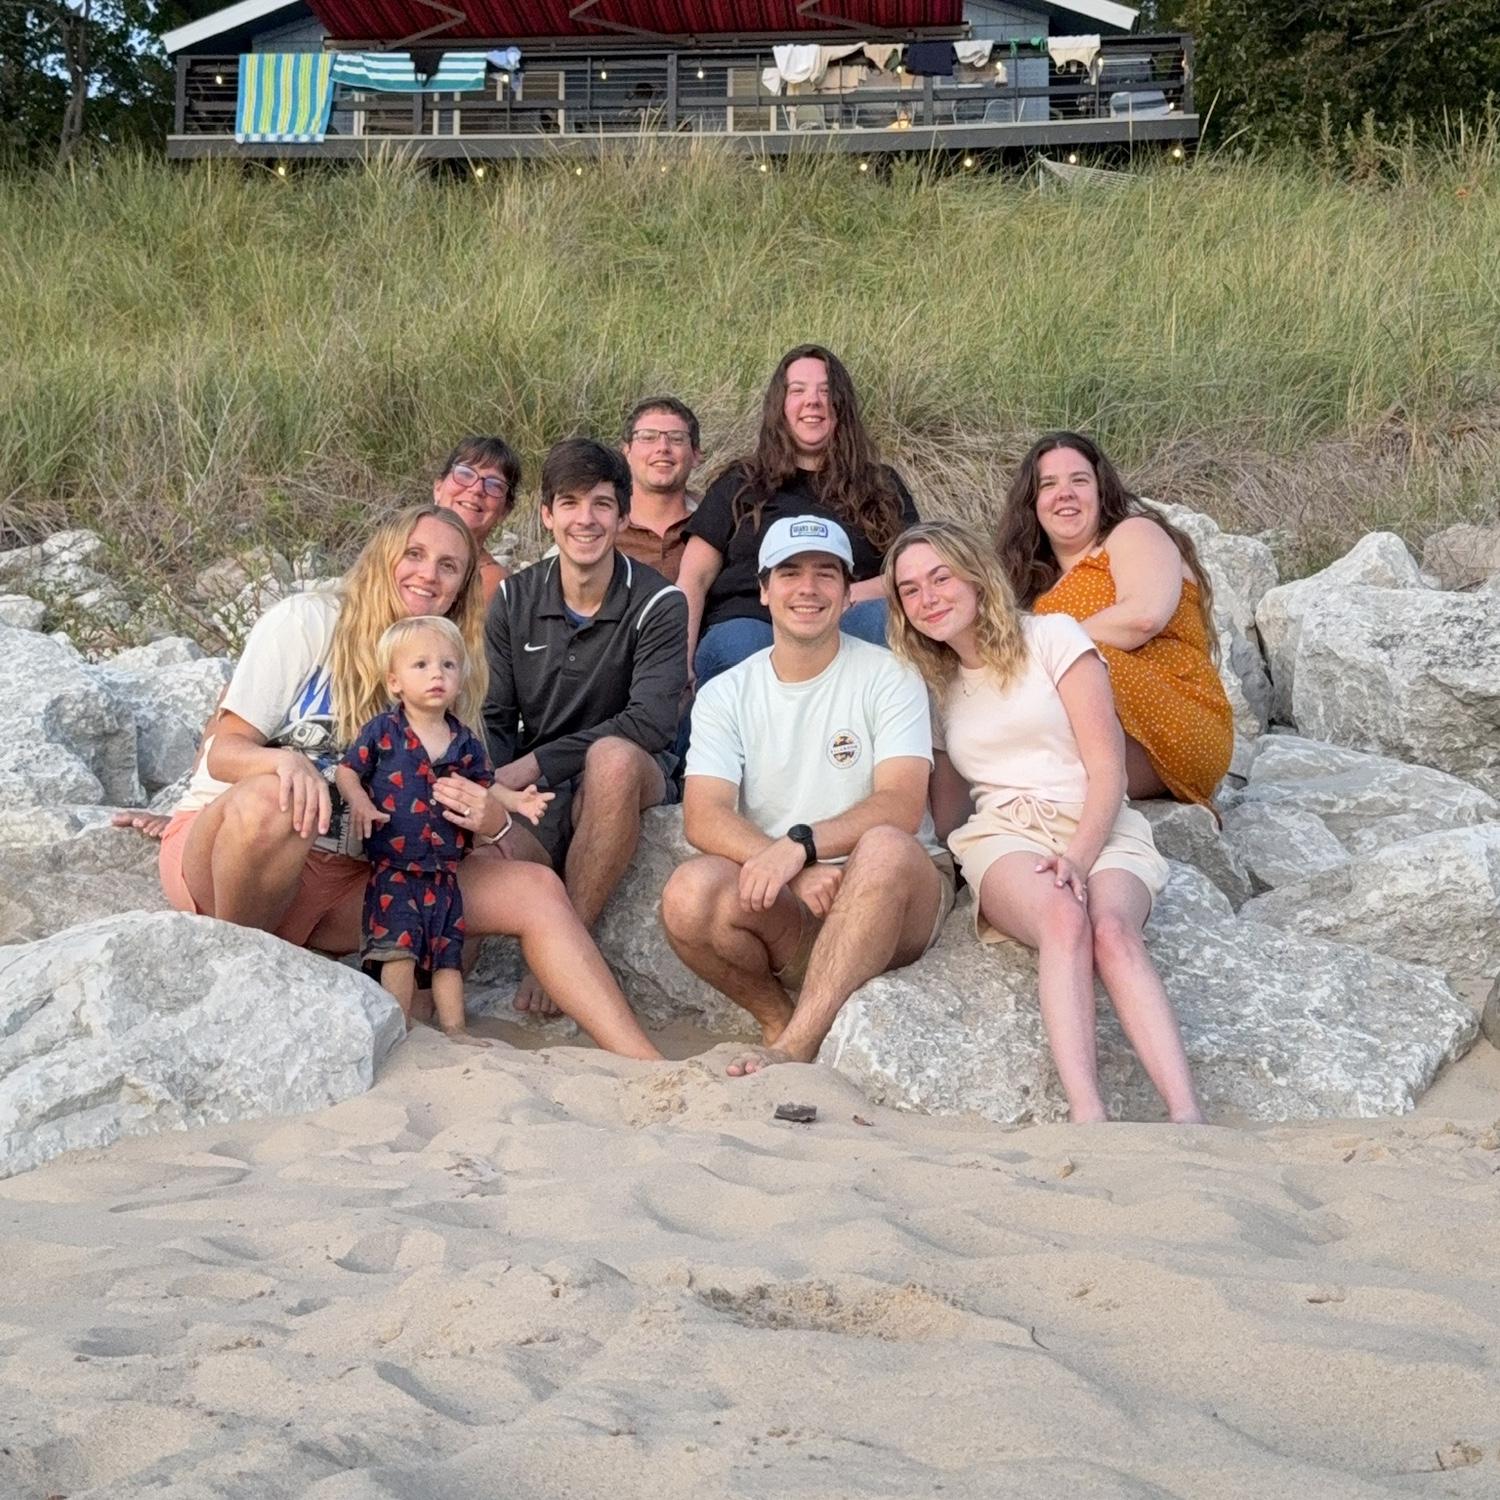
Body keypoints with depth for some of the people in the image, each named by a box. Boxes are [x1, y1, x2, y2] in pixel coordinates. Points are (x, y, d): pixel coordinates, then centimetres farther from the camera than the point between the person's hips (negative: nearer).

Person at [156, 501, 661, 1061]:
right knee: (269, 801, -42)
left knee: (536, 890, -9)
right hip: (216, 847, -5)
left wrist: (485, 819, -17)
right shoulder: (305, 621, -4)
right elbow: (224, 753, -9)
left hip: (348, 877, 5)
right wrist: (286, 761, -34)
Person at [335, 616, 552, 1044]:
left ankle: (453, 1028, 17)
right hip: (393, 868, -4)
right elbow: (347, 771, -2)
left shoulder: (465, 743, 7)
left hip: (443, 874, 4)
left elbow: (483, 787, 18)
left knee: (448, 952, 10)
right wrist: (359, 803, -20)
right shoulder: (382, 731, -5)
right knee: (400, 949, -10)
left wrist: (516, 800, 1)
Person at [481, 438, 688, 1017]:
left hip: (631, 779, -2)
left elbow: (652, 721, -20)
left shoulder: (657, 603, -8)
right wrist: (495, 789, -20)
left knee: (612, 755, -39)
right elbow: (493, 720, 3)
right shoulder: (515, 600, 4)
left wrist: (533, 765, -24)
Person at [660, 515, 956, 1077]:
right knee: (691, 893, -30)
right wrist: (796, 873, -25)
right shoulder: (726, 694, 7)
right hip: (783, 909, 2)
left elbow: (900, 808, -13)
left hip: (898, 902, -2)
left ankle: (795, 1047, -37)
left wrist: (801, 844, -29)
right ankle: (777, 1017, -3)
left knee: (885, 847, -36)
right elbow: (703, 818, -8)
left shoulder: (888, 678, 1)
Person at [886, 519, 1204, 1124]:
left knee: (1112, 931, -36)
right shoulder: (938, 690, 22)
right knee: (1064, 919, -35)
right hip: (1004, 837, 1)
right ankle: (1087, 1118, -55)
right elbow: (947, 816, 25)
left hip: (1101, 832, -1)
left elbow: (1107, 765, -1)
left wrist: (1080, 854, -17)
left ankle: (1187, 1116, -52)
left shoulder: (1051, 637, 8)